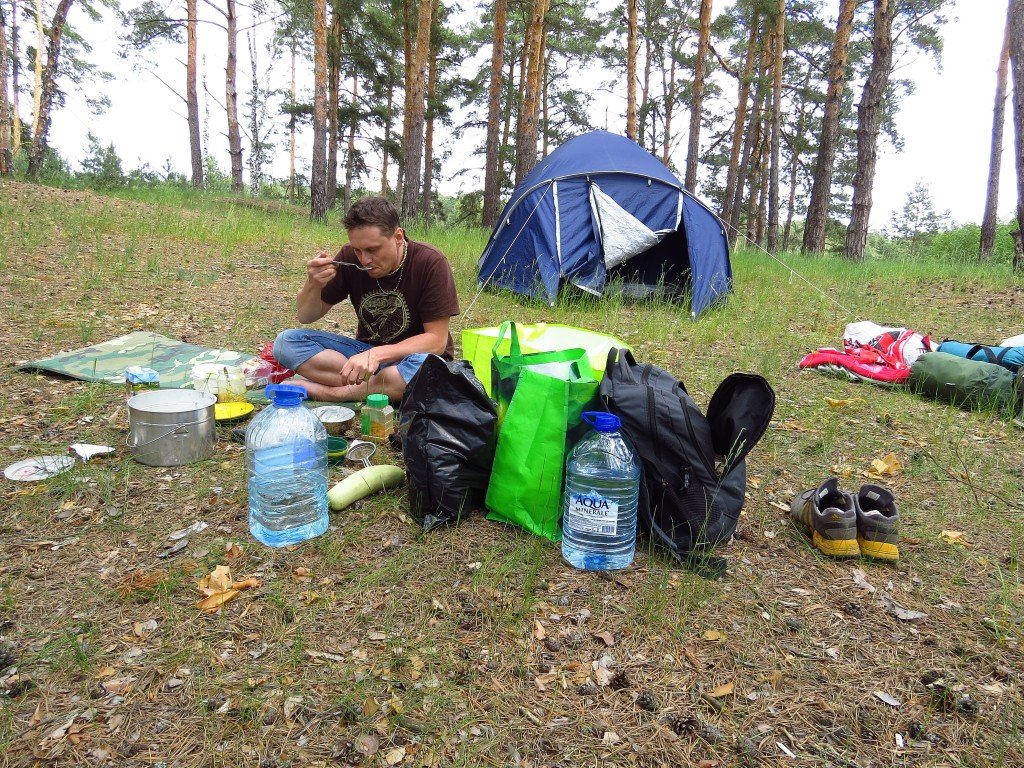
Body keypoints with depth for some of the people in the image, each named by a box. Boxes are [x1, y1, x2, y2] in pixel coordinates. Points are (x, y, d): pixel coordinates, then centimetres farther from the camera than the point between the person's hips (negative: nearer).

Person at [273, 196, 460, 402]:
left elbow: (436, 340, -19)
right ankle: (380, 387, -22)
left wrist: (378, 354, -32)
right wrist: (313, 285, -22)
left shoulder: (431, 263, -18)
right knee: (286, 341, -14)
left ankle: (328, 391, -21)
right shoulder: (349, 258, -8)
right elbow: (306, 317, 1)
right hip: (366, 351, 4)